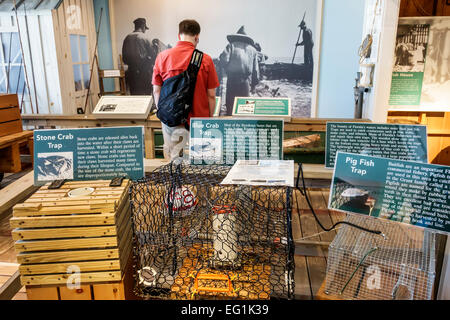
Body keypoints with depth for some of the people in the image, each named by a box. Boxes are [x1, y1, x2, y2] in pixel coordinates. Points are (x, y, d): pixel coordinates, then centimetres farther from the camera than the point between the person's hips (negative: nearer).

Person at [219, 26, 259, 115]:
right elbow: (256, 69, 11)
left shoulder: (231, 45, 9)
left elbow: (223, 59, -8)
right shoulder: (253, 49, 16)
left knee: (230, 104, 3)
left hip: (233, 79, -2)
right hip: (246, 81, 2)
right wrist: (254, 84, 15)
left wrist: (228, 71, 7)